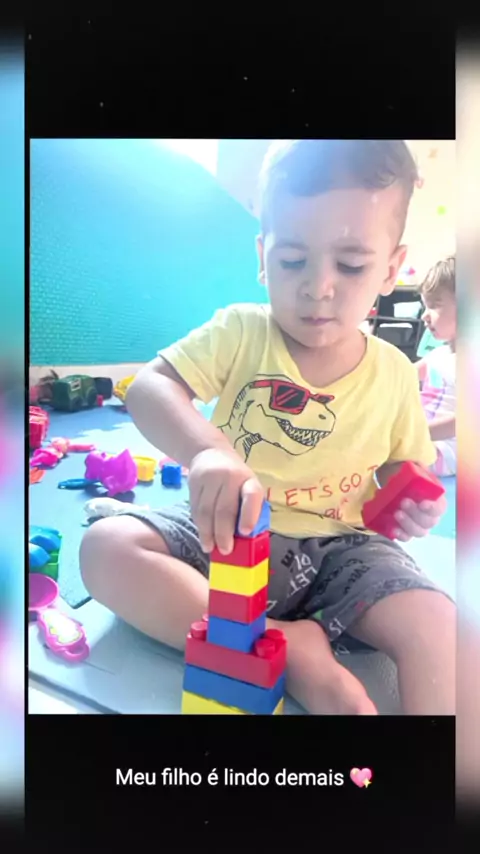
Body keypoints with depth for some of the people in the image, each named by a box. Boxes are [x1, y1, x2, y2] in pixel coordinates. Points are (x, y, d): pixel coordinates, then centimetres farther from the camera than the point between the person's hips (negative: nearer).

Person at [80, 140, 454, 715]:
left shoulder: (393, 373, -1)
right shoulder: (240, 333, -8)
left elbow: (404, 464, 13)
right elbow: (148, 386, -22)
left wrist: (413, 500, -12)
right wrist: (206, 450, -43)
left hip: (339, 547, 0)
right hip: (230, 536, 1)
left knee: (436, 627, -28)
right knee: (105, 548, -24)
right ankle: (293, 650, -24)